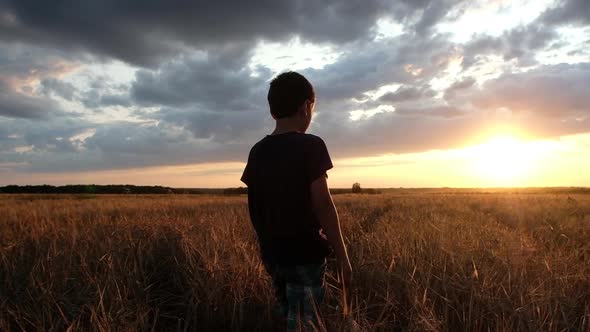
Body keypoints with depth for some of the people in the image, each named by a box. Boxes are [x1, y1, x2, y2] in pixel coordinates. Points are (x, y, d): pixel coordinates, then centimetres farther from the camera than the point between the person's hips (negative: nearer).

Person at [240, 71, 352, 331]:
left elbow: (253, 207, 11)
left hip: (273, 255, 7)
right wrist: (343, 258, -11)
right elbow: (322, 204, -16)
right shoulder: (310, 145, -11)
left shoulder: (257, 151, 7)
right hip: (305, 255, -6)